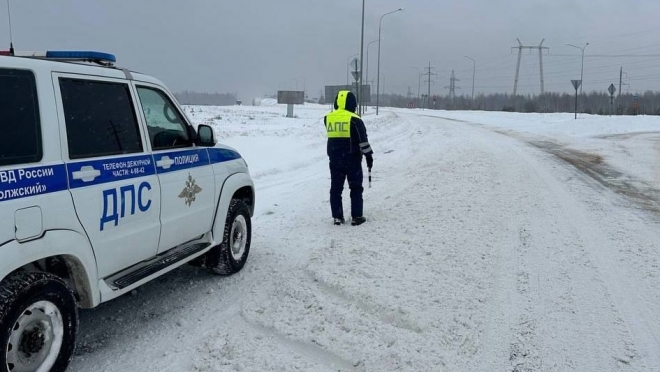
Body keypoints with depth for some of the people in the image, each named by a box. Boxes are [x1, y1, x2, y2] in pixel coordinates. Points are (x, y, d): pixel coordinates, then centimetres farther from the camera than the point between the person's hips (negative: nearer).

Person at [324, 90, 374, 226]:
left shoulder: (328, 118, 2)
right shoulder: (354, 119, -12)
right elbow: (363, 140, -11)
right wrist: (369, 155, -2)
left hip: (334, 159, 4)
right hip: (352, 159, -4)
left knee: (336, 188, 11)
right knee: (356, 188, 7)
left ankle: (337, 217, 12)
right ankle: (356, 217, 8)